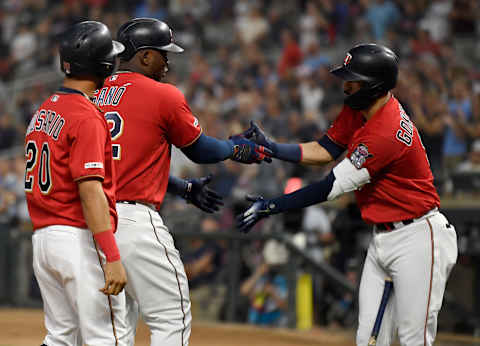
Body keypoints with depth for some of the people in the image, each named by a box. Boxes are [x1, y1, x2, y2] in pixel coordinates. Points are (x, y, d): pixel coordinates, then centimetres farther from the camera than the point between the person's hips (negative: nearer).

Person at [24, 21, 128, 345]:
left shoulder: (43, 111, 14)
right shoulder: (87, 117, -13)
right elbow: (90, 191, -20)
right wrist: (113, 257, -23)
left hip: (42, 239, 9)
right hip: (80, 238, -9)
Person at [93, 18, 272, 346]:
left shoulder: (97, 94, 15)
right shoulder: (163, 95, -6)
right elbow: (200, 150, 6)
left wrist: (184, 188, 31)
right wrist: (237, 148, 27)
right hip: (135, 219, -8)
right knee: (172, 319, 0)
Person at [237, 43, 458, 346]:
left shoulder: (388, 133, -27)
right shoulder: (357, 109, 3)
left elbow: (332, 187, -25)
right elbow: (324, 151, 9)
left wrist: (272, 207, -21)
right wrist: (271, 148, -6)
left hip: (417, 240, -10)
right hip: (382, 239, 10)